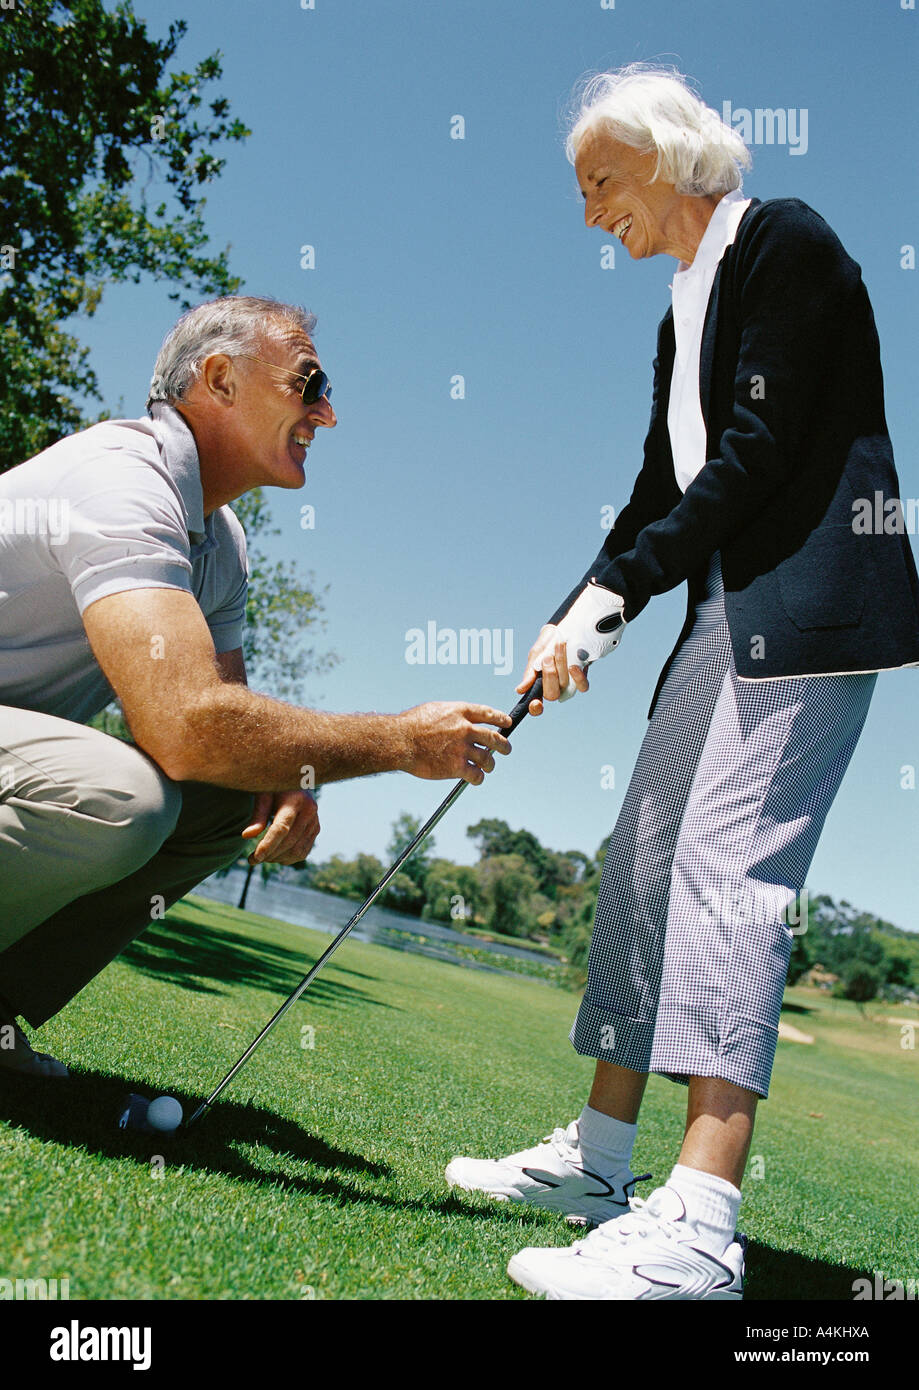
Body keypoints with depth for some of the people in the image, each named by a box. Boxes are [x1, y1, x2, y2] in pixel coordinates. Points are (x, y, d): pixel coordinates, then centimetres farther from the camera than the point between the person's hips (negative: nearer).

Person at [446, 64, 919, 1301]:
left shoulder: (783, 240, -3)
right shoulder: (685, 312, 23)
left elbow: (757, 453, -15)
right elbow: (659, 492, 18)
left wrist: (611, 600, -16)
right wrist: (572, 621, 6)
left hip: (809, 599, -9)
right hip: (733, 611, 9)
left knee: (725, 858, -19)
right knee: (648, 858, 5)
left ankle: (698, 1226, -18)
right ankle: (599, 1157, 13)